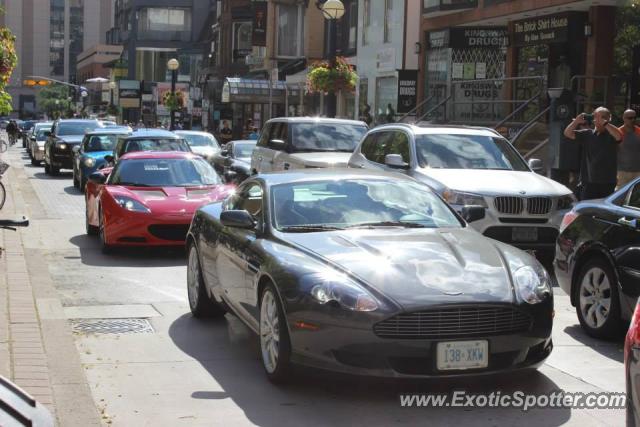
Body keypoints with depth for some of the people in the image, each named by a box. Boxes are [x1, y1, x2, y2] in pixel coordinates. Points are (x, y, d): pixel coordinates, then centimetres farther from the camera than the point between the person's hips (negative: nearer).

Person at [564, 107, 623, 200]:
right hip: (588, 181, 3)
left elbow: (619, 136, -24)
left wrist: (605, 123, -23)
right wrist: (576, 121, -9)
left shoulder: (610, 135, -2)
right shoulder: (587, 134, 8)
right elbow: (568, 133, 5)